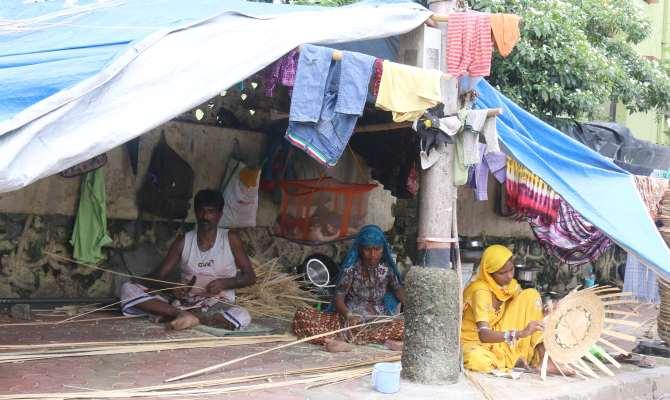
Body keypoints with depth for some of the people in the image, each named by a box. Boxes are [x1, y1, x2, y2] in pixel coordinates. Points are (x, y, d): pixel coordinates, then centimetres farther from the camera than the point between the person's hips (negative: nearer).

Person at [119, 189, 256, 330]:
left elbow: (250, 276, 4)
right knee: (128, 288, -16)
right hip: (184, 301, 2)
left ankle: (181, 315, -29)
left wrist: (225, 283, -14)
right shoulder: (183, 242, 7)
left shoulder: (230, 239, 3)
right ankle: (183, 314, -31)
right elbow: (159, 277, 5)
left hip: (219, 305, -2)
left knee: (242, 317, -39)